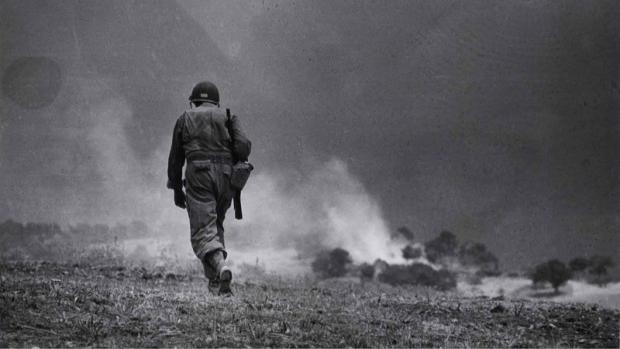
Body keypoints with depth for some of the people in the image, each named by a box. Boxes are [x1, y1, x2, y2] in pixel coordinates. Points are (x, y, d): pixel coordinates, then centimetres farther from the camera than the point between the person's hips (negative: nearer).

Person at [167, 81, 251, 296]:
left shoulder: (185, 119, 15)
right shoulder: (227, 118, 14)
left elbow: (175, 157, 14)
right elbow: (243, 147, -2)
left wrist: (176, 190, 21)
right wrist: (235, 165, 16)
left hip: (198, 175, -2)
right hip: (224, 176, 2)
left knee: (204, 231, -8)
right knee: (216, 226, 20)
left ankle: (221, 266, -37)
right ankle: (215, 282, 14)